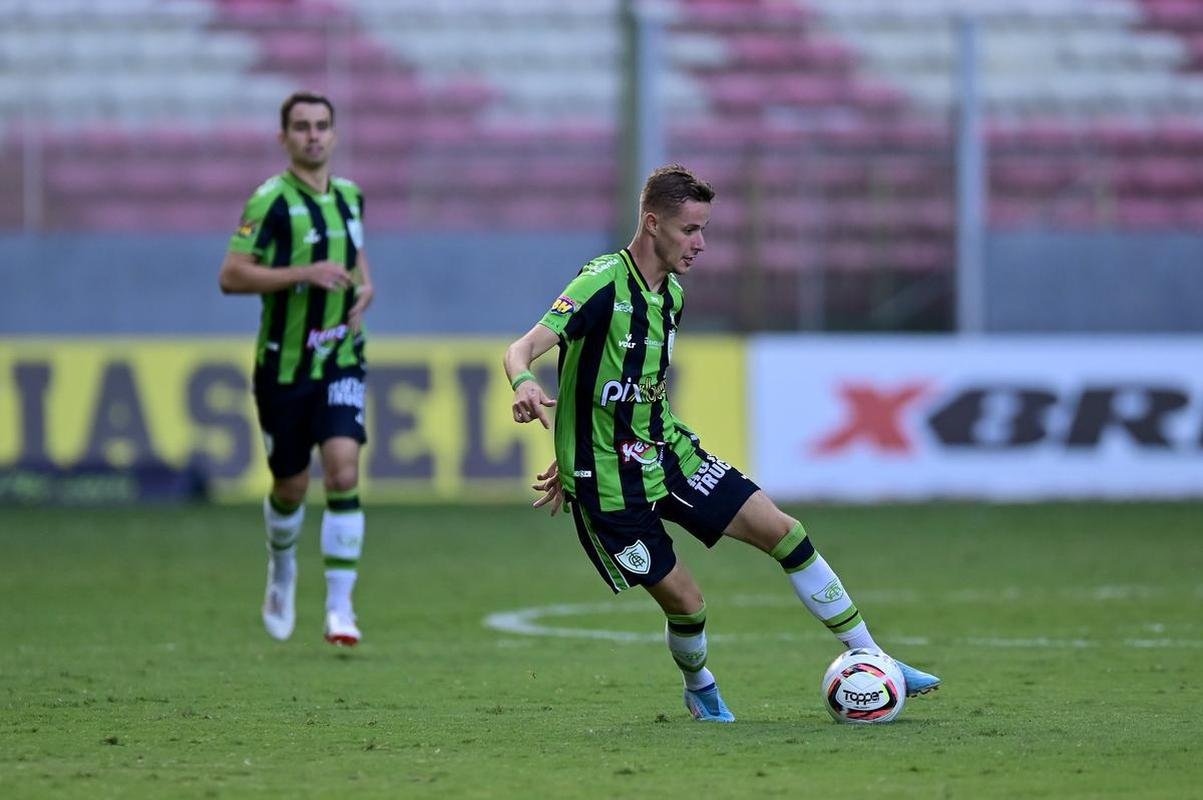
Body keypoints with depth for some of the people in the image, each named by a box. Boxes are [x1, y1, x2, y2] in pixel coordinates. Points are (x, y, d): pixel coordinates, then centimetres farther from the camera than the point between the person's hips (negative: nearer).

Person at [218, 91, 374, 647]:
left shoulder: (349, 197, 8)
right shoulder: (272, 200, -11)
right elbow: (231, 276, -16)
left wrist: (363, 288, 7)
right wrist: (303, 273, -24)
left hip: (341, 360, 3)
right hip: (284, 365, -3)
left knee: (343, 472, -16)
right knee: (291, 487, 9)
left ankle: (340, 606, -14)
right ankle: (282, 567, 42)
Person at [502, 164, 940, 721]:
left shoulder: (671, 294, 8)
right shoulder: (603, 283, -18)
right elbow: (522, 350, -26)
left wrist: (574, 459, 18)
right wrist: (525, 386, -50)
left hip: (666, 452, 7)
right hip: (610, 485, -7)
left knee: (783, 531, -1)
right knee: (684, 602, -6)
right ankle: (699, 690, 28)